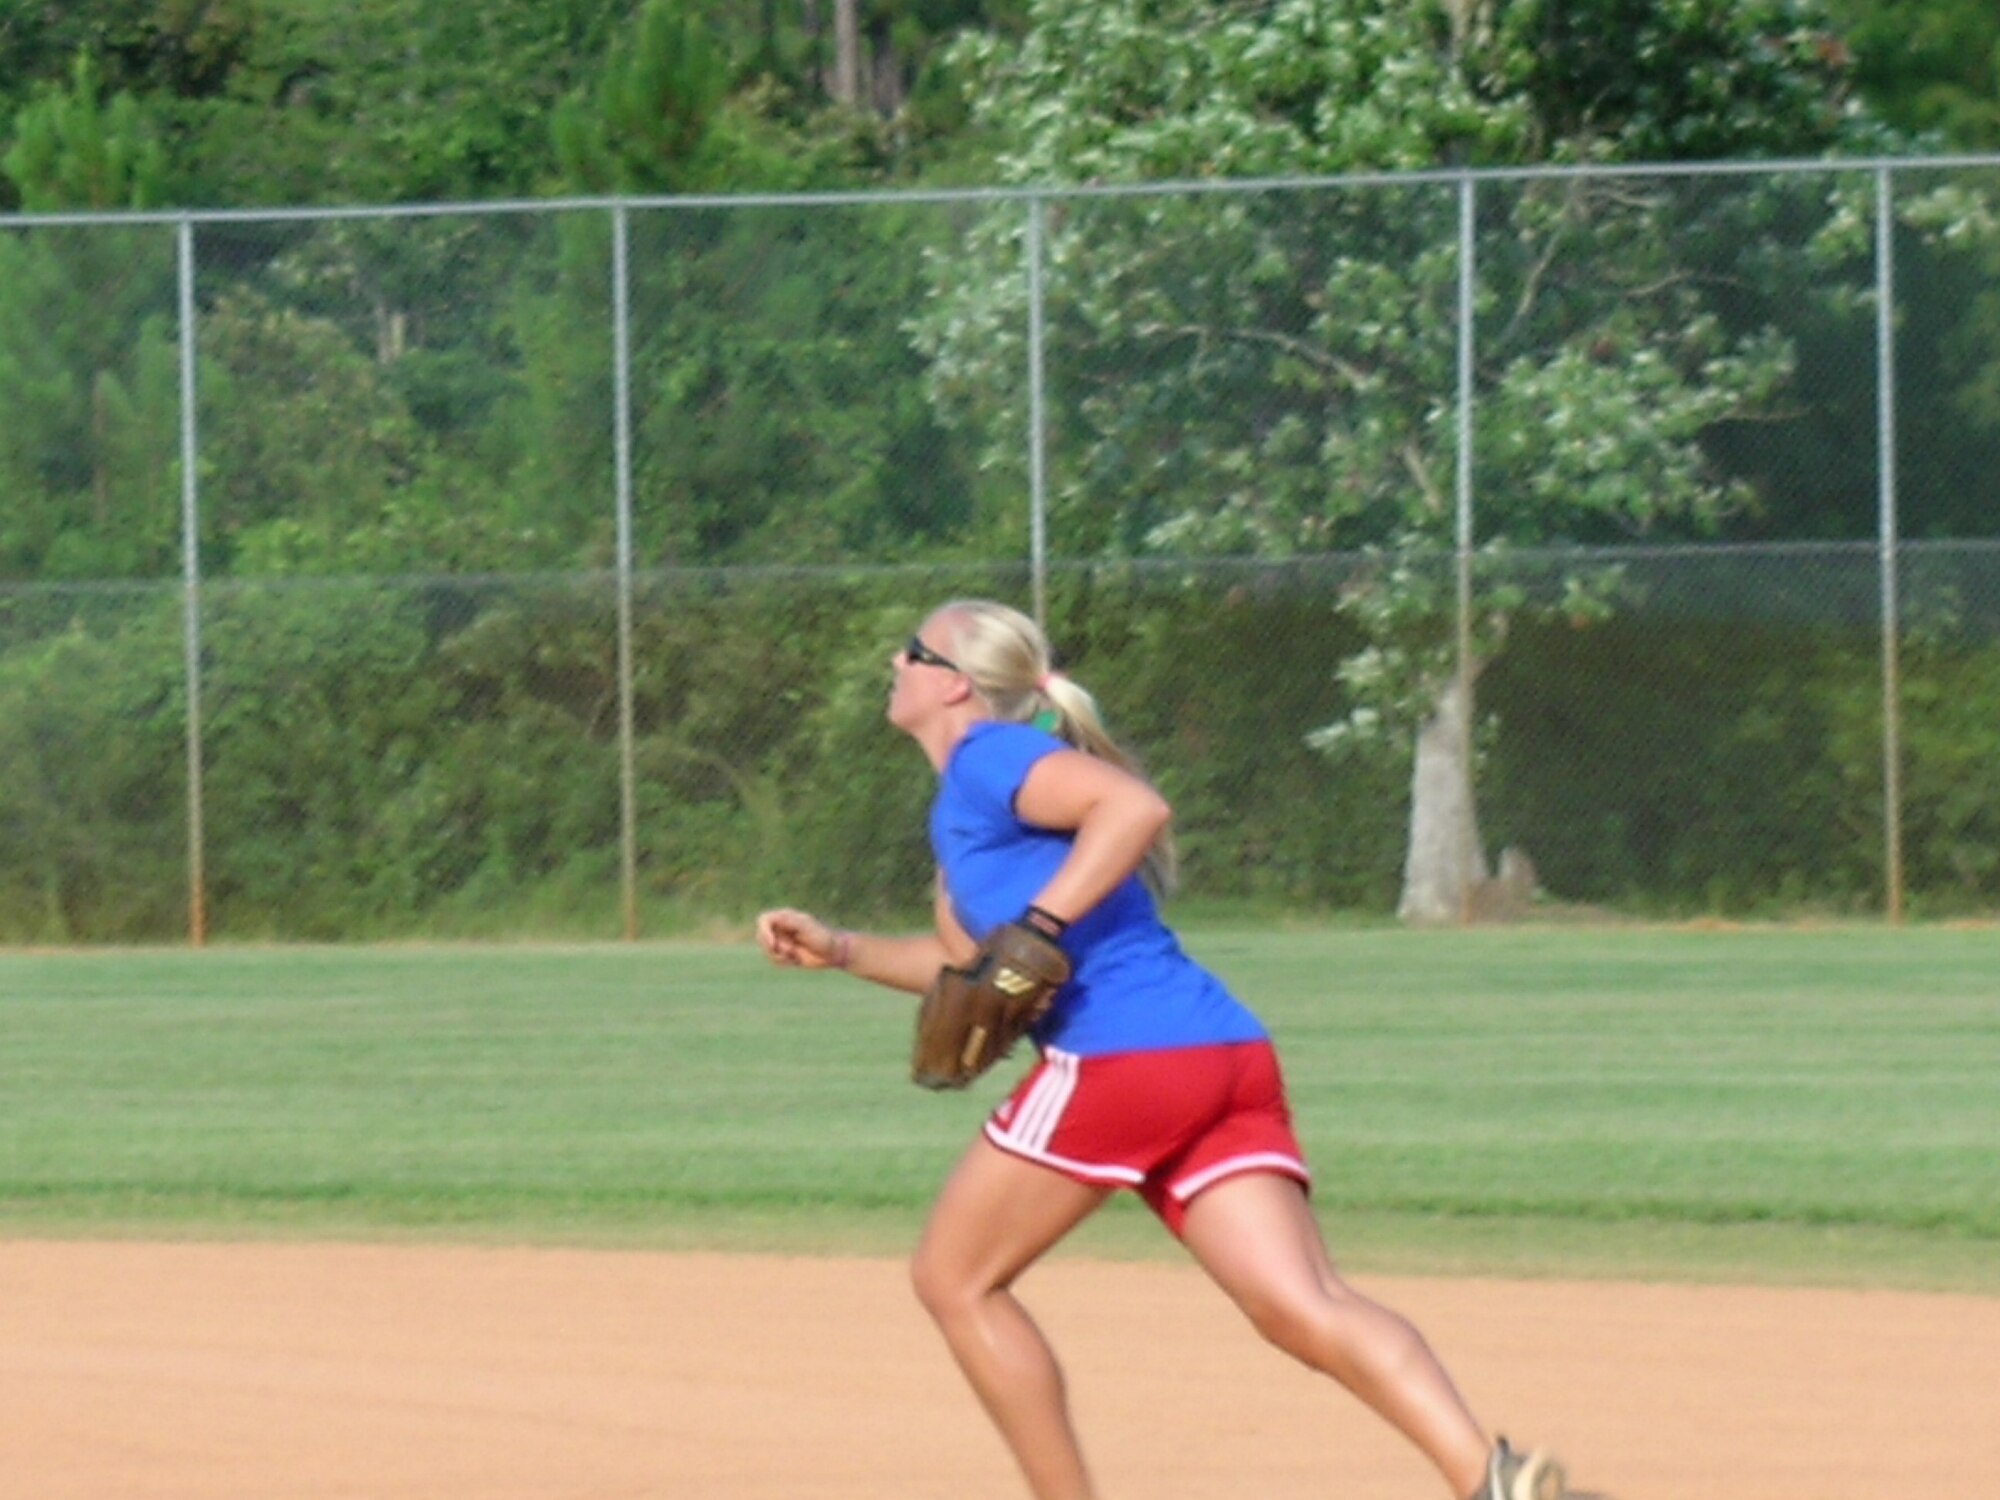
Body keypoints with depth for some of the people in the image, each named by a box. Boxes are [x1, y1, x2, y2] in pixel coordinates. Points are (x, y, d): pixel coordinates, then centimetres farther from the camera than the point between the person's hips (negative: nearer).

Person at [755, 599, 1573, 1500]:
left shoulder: (984, 758, 0)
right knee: (1305, 1307, -9)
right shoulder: (964, 803, 29)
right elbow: (965, 960, 40)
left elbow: (1133, 806, -18)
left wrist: (1036, 926, -21)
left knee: (953, 1279, 9)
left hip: (1119, 1055, -9)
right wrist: (837, 950, 31)